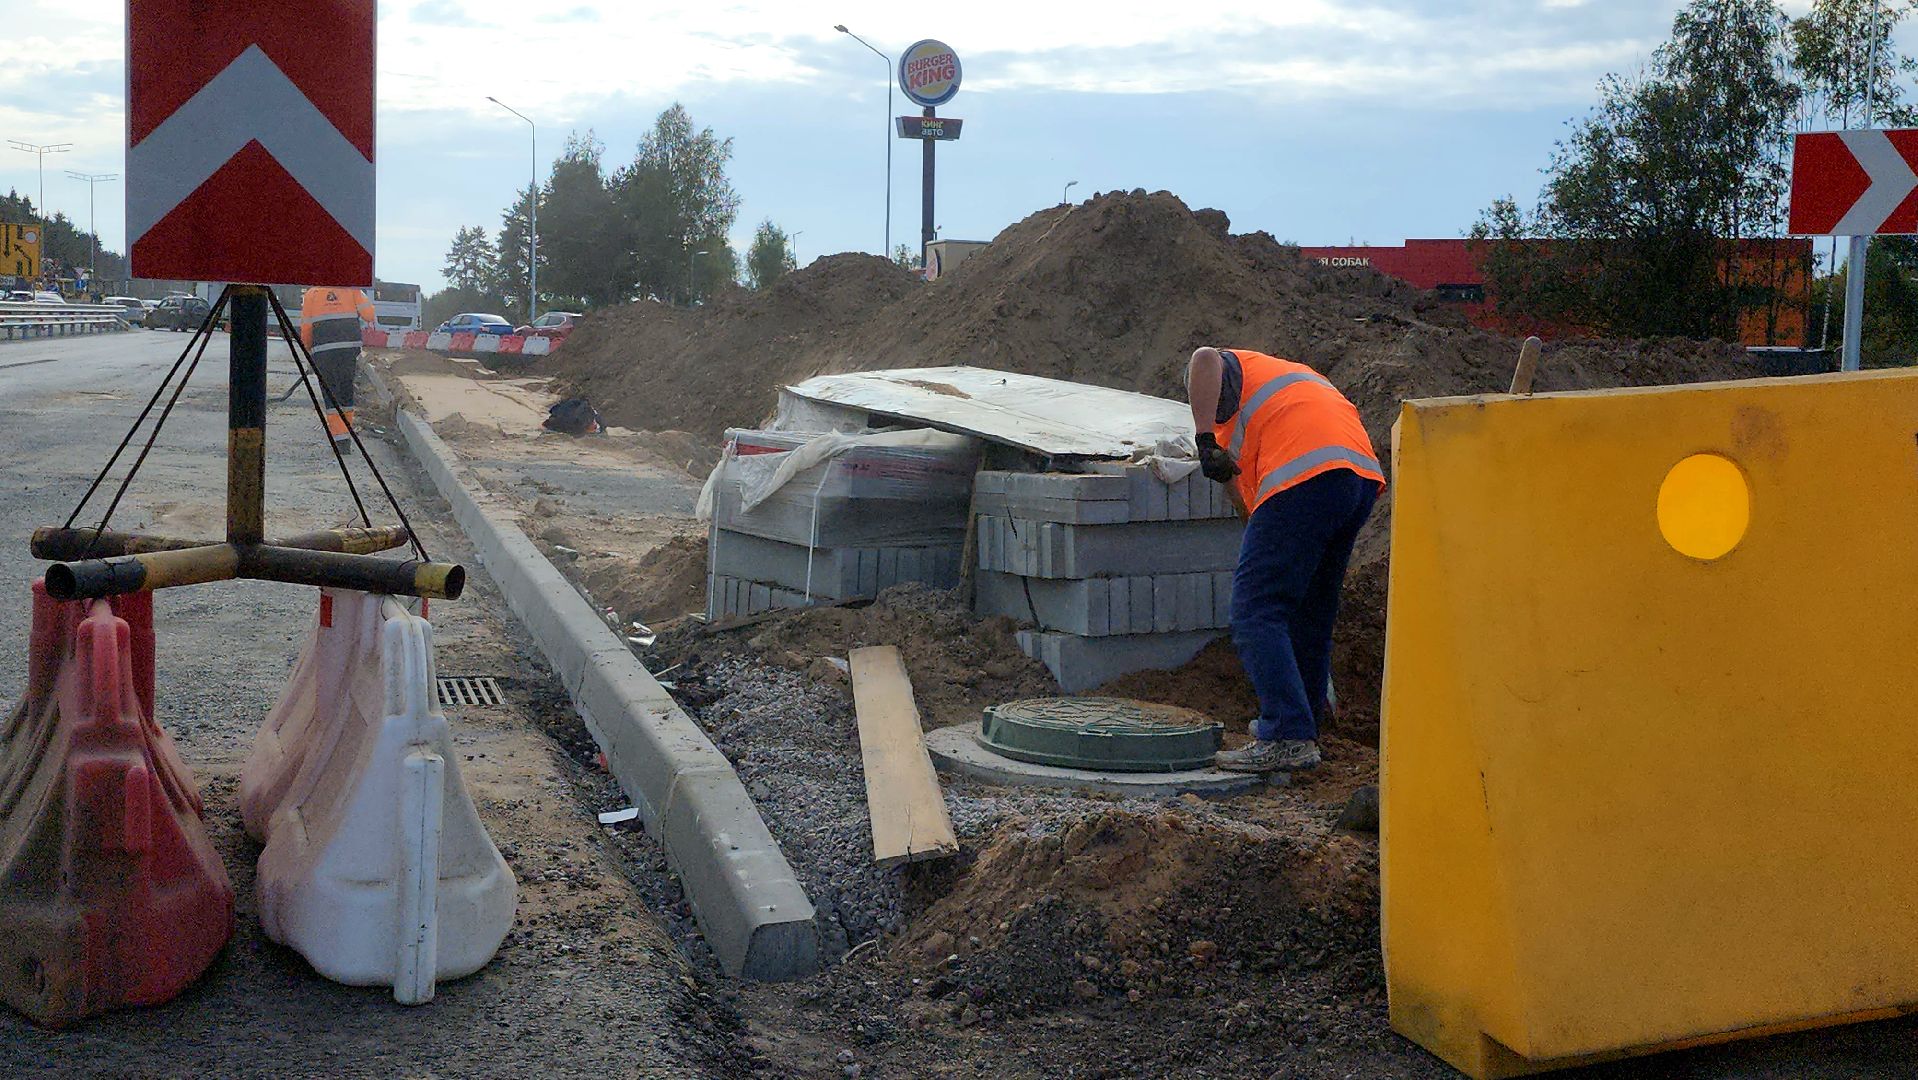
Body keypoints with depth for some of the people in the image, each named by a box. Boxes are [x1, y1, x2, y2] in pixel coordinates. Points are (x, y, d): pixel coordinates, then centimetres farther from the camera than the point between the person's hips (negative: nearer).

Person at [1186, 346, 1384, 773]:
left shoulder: (1230, 370, 20)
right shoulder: (1293, 375, 40)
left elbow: (1204, 359, -7)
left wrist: (1205, 441, -10)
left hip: (1305, 472, -8)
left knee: (1255, 608, -5)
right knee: (1312, 609, 21)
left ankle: (1288, 737, -12)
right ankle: (1301, 721, 30)